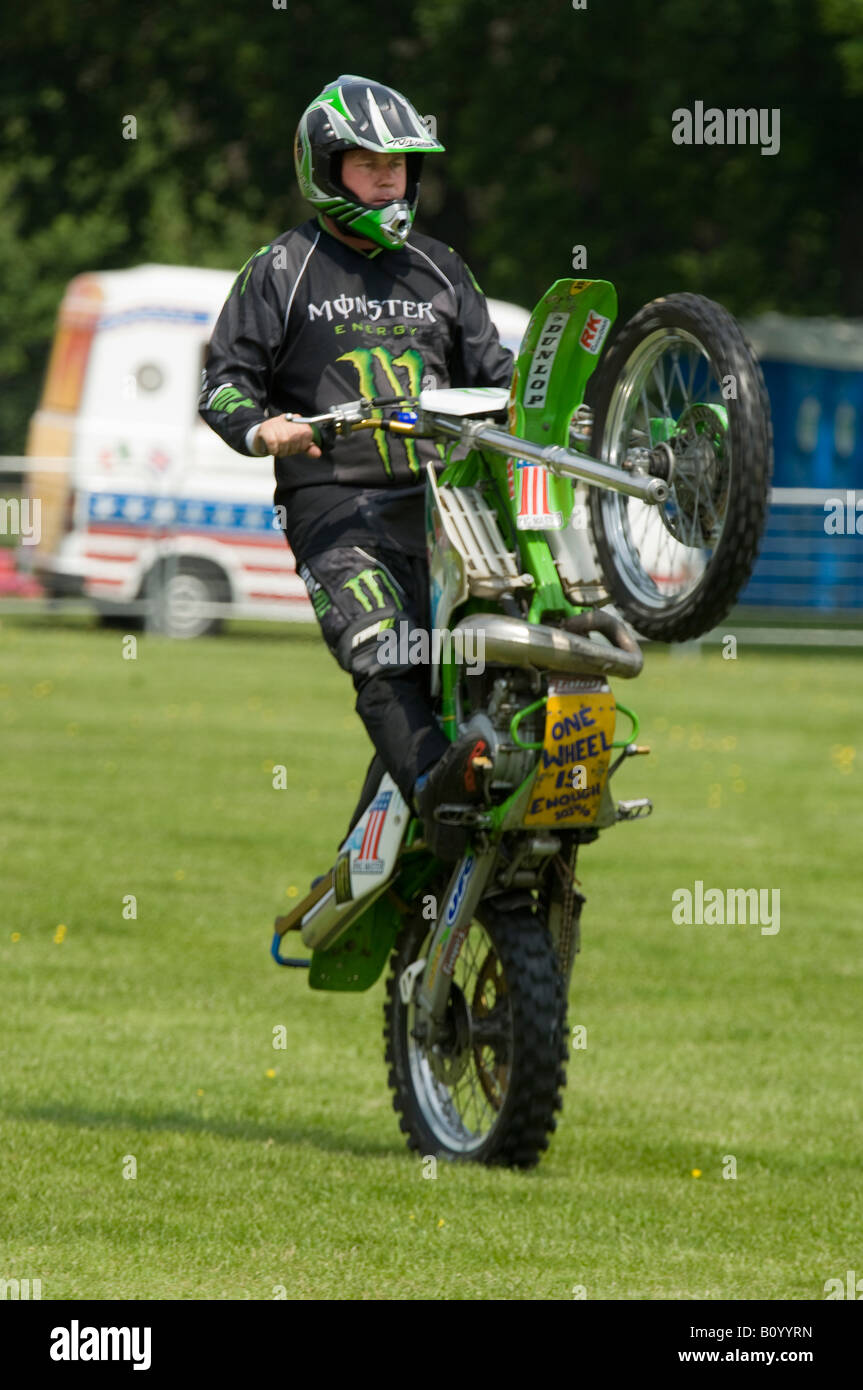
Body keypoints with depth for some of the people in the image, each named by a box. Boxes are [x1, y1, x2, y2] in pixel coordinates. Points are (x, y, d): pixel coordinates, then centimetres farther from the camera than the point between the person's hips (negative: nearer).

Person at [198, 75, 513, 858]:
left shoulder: (438, 271, 23)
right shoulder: (281, 271, 10)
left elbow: (491, 369, 27)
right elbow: (223, 380, 5)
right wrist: (259, 429, -15)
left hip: (439, 497, 5)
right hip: (335, 505, -5)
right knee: (383, 655, -27)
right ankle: (434, 787, -50)